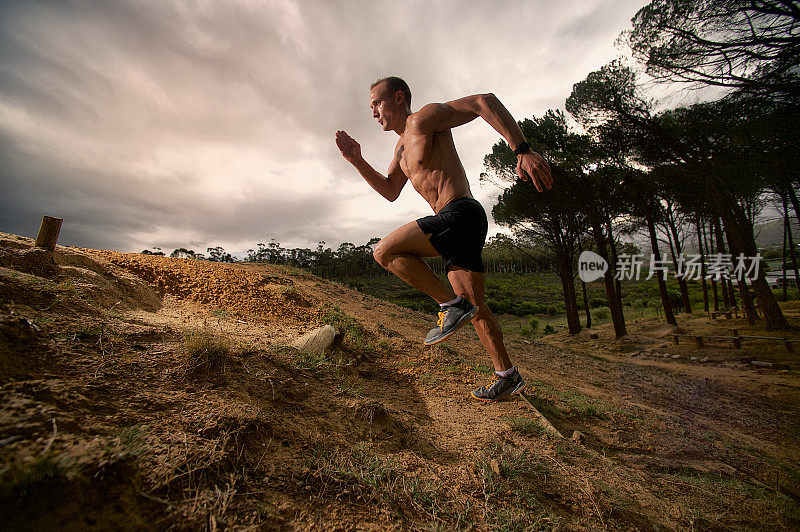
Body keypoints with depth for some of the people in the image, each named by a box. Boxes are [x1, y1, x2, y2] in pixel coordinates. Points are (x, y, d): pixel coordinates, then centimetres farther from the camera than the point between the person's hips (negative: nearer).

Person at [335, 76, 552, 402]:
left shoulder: (424, 118, -1)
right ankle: (507, 377, 22)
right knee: (473, 306, 10)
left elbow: (484, 102, -10)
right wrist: (357, 161, 20)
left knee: (385, 252, -13)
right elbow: (390, 192, 29)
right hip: (457, 227, 10)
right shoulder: (402, 146, 26)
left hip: (461, 214, -10)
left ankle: (452, 304, -7)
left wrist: (523, 151, -21)